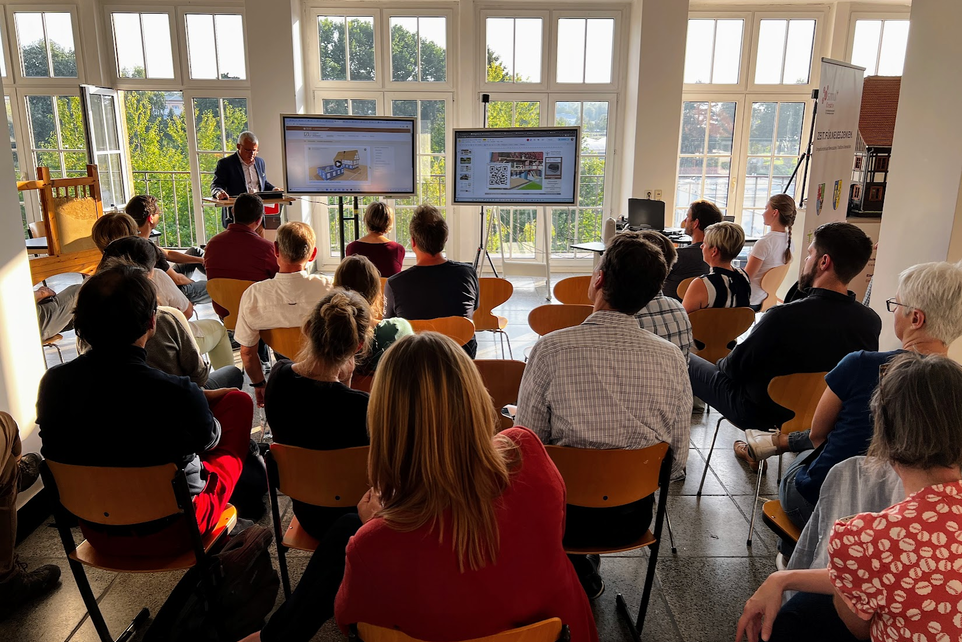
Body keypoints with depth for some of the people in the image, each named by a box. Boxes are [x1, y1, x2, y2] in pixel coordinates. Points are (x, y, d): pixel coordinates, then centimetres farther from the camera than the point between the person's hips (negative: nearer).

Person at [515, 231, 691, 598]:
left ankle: (577, 574, 24)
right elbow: (677, 463, -3)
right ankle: (586, 571, 30)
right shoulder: (672, 358, -11)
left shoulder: (550, 349, -21)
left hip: (564, 516, -3)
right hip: (632, 520, 3)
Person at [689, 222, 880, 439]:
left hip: (762, 414, -6)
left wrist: (723, 363, 5)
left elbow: (735, 367, -19)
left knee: (687, 361, 9)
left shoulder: (784, 317, -33)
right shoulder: (871, 321, -15)